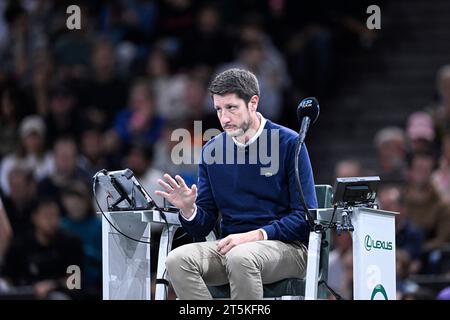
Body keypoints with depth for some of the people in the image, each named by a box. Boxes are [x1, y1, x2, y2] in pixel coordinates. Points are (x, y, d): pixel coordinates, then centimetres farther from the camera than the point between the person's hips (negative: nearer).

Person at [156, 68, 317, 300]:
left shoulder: (289, 144, -2)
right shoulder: (212, 150, 11)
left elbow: (305, 218, -6)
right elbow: (202, 227, 12)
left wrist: (255, 235, -17)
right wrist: (188, 209, -11)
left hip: (285, 247, -4)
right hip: (229, 245, 4)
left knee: (240, 257, -37)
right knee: (178, 260, -25)